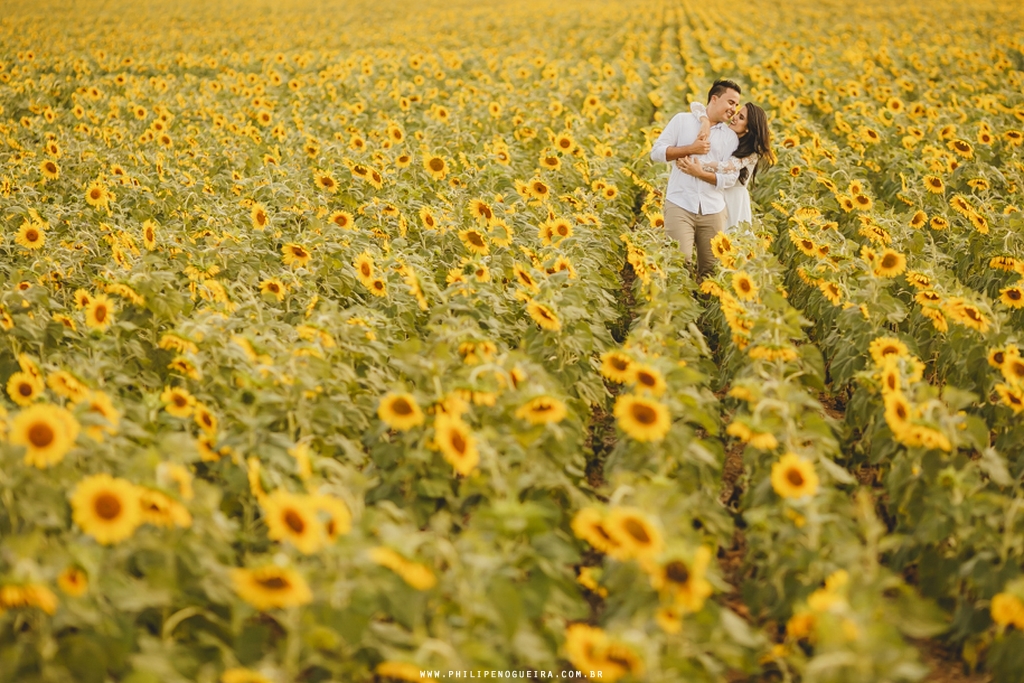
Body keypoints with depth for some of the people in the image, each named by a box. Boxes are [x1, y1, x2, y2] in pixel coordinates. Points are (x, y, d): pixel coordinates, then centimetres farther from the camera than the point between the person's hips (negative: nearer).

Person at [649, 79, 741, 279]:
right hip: (679, 205, -3)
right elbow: (656, 152, 0)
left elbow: (731, 178, 1)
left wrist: (700, 172, -13)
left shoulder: (731, 137, 10)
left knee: (711, 268, 5)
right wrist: (690, 149, -10)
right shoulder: (682, 120, 6)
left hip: (713, 210, 3)